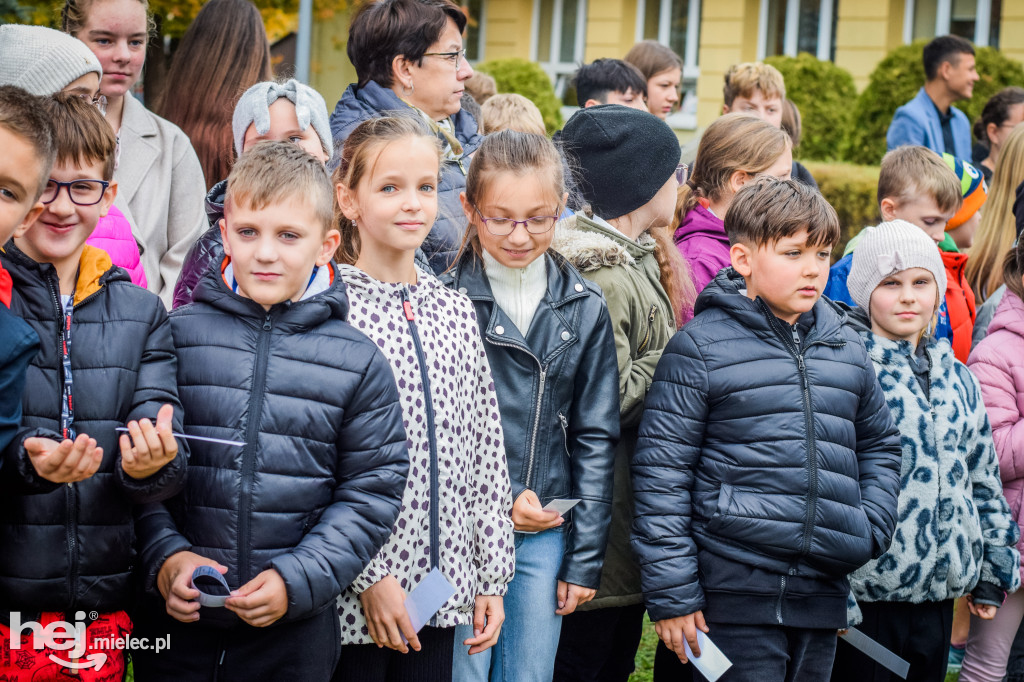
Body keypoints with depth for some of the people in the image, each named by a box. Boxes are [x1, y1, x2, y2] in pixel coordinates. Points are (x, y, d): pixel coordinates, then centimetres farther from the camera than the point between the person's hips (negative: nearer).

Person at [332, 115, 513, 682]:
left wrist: (492, 576, 9)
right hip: (355, 594, -5)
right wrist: (369, 575, -14)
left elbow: (487, 449, 11)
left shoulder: (456, 312, 9)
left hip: (441, 583, 5)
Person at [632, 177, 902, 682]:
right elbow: (661, 472, -7)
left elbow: (879, 445, 25)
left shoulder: (845, 348, 12)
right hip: (736, 590, -6)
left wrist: (869, 533, 8)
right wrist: (671, 593, -10)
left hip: (824, 592, 6)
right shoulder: (701, 347, -6)